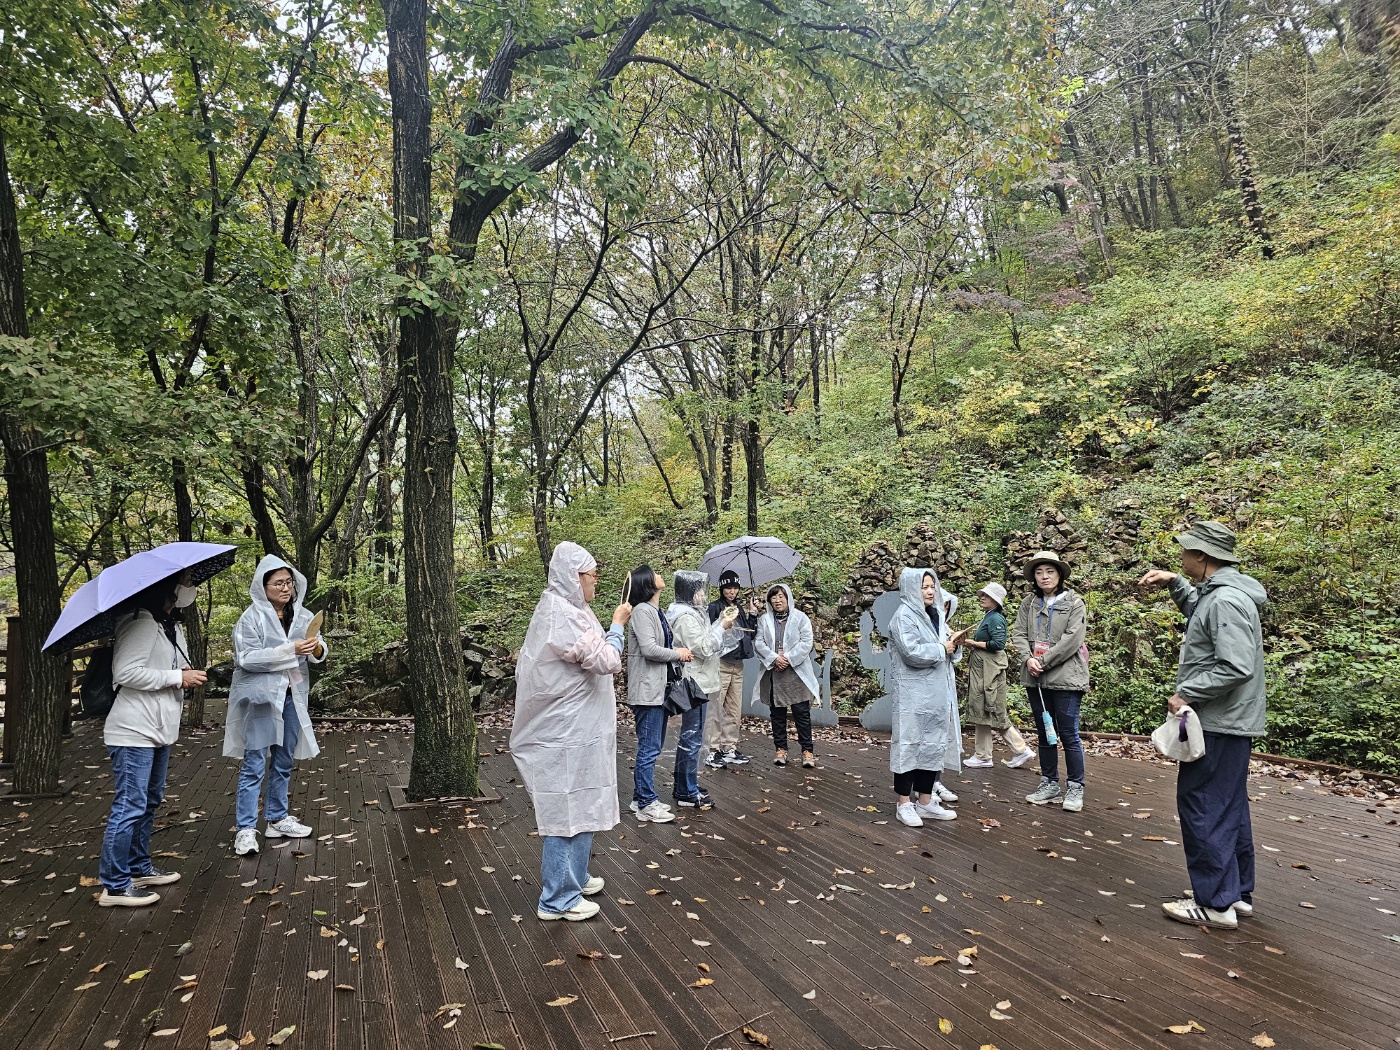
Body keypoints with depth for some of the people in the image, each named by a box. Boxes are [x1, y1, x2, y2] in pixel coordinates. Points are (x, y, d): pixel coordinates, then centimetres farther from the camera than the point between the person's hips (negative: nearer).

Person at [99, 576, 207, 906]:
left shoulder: (172, 627, 15)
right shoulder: (140, 624, -16)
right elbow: (125, 672, -24)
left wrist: (188, 675, 4)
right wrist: (177, 678, -19)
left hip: (160, 730, 10)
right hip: (134, 732, -10)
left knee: (149, 803, 19)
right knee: (130, 807, -5)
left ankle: (139, 868, 32)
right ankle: (114, 885, 4)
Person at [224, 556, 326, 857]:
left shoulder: (302, 615, 5)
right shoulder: (252, 617, -8)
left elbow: (319, 654, 3)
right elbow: (247, 658, -18)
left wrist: (316, 649, -21)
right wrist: (290, 650, -25)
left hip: (291, 696, 5)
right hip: (260, 696, -5)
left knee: (283, 762, 14)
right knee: (254, 765, -3)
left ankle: (277, 819, 27)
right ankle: (245, 829, 5)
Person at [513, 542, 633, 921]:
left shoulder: (560, 609, 11)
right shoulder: (564, 616, -22)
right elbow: (608, 662, -22)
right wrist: (617, 625, -10)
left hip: (571, 729, 11)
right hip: (567, 734, -11)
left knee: (579, 805, 20)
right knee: (567, 810, -1)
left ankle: (574, 878, 34)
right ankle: (558, 900, 11)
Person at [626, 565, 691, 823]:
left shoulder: (657, 612, 15)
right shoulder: (642, 611, -15)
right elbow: (649, 649, -23)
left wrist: (679, 652, 4)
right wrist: (677, 653, -9)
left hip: (659, 688, 10)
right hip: (647, 690, -10)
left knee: (652, 747, 16)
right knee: (649, 749, -3)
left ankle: (641, 798, 25)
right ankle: (647, 805, 5)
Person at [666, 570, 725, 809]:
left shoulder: (691, 613, 14)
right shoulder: (686, 617, -18)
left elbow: (704, 643, 17)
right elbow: (704, 649, -21)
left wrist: (720, 623, 8)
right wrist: (722, 626, -13)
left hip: (695, 683, 11)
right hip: (695, 684, -11)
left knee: (688, 736, 17)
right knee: (692, 738, -5)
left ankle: (681, 785, 27)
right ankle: (688, 794, 2)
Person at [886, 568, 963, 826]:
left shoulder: (935, 615, 15)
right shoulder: (904, 616, -10)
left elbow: (947, 652, 18)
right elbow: (911, 652, -22)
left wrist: (953, 643, -3)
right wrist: (941, 648, -11)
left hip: (936, 692, 8)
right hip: (912, 693, -8)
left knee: (933, 744, 10)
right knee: (910, 744, -3)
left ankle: (925, 800, 19)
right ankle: (904, 804, 4)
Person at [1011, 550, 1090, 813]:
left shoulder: (1074, 603, -5)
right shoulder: (1028, 603, 7)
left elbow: (1072, 640, -14)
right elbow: (1018, 633, 4)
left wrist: (1043, 661, -15)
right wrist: (1028, 659, -14)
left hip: (1065, 678, -5)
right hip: (1035, 679, 5)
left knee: (1068, 734, -1)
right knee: (1044, 734, 14)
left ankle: (1075, 788, 12)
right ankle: (1049, 784, 25)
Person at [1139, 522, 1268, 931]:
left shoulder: (1226, 601, -21)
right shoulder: (1217, 593, 9)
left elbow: (1236, 668, -27)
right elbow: (1201, 613, 33)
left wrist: (1186, 692, -19)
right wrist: (1175, 583, 18)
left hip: (1218, 725, -10)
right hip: (1229, 723, 10)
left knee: (1201, 808, -4)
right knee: (1229, 808, 17)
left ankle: (1215, 903, 4)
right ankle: (1238, 894, 27)